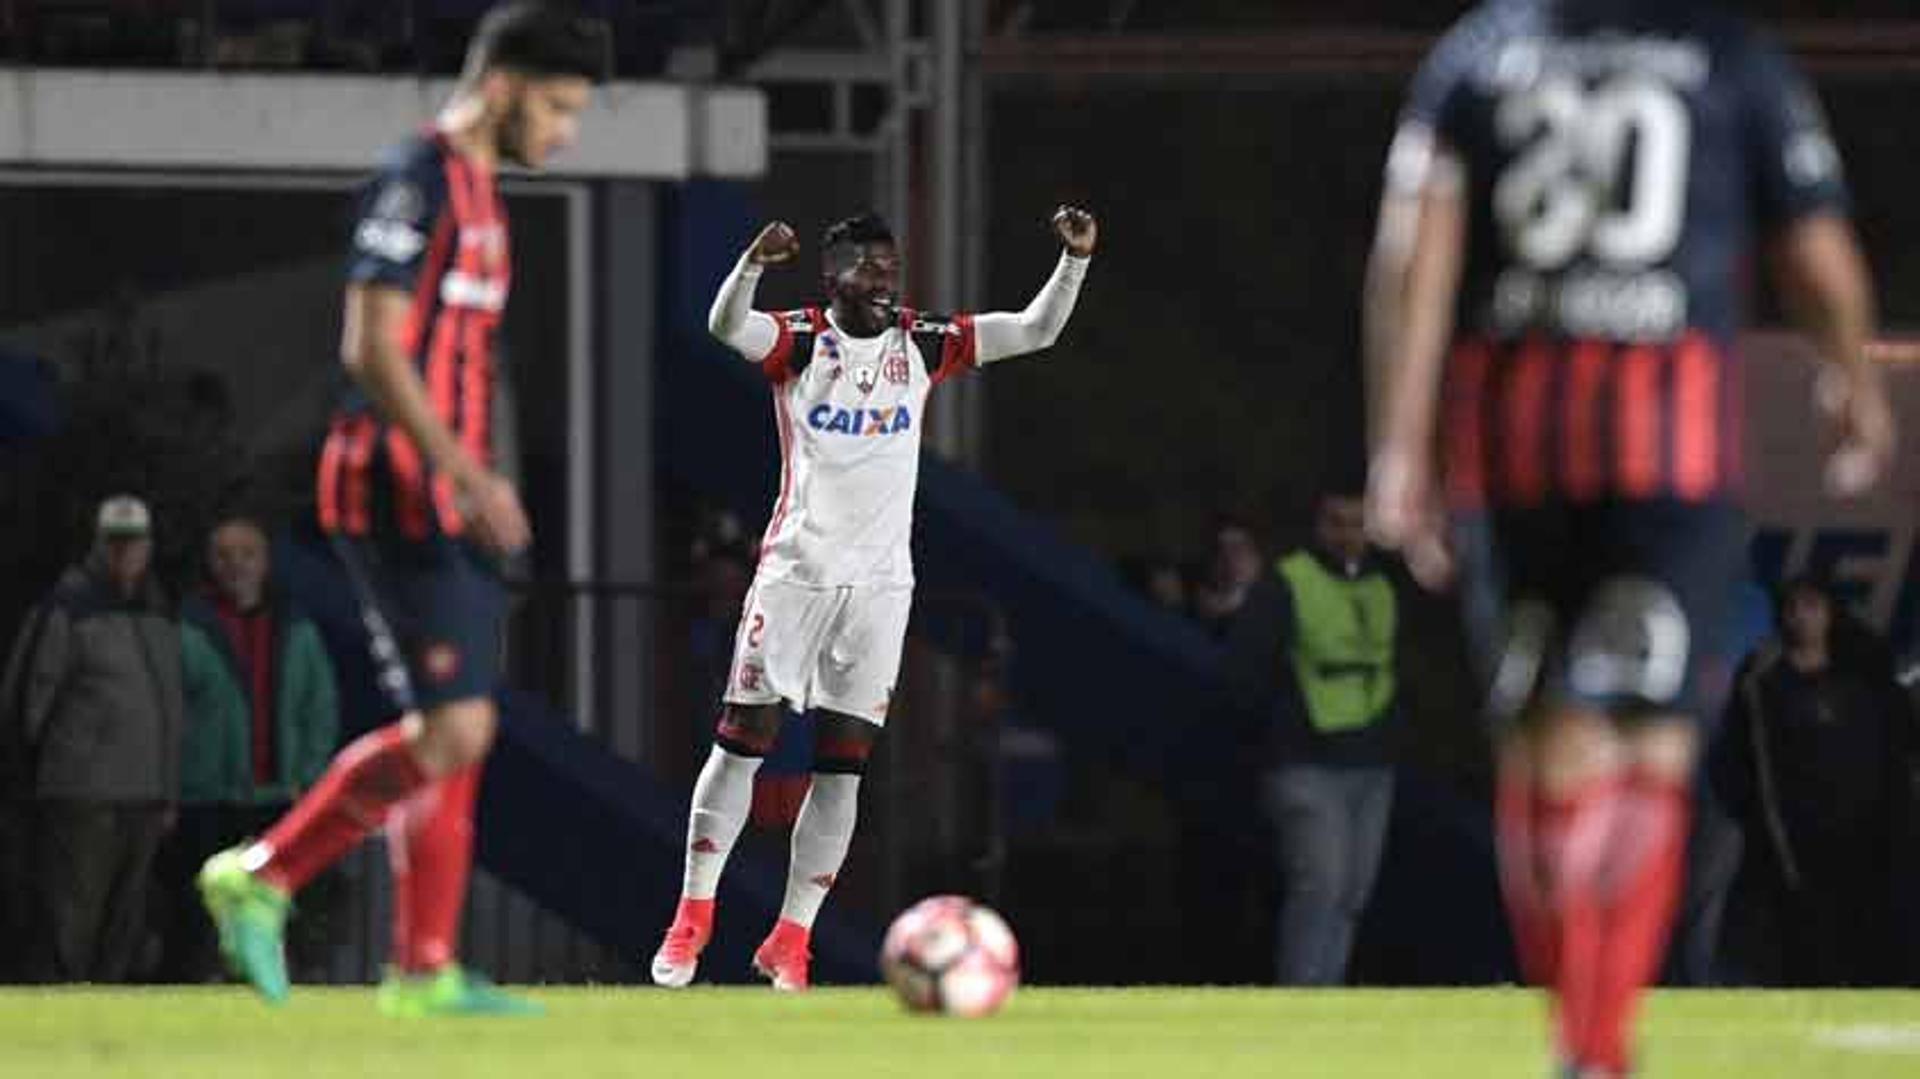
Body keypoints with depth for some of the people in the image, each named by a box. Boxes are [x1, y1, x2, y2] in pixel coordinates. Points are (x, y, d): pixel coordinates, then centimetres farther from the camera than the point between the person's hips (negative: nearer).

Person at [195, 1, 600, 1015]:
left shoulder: (476, 193, 18)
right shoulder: (415, 182, -12)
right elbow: (372, 349, -20)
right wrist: (467, 474, -24)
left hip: (447, 505, 10)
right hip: (398, 494, -10)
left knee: (453, 734, 7)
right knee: (454, 727, -13)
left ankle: (424, 970, 9)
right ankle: (261, 876, -5)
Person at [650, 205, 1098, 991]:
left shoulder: (921, 347, 7)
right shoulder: (799, 342, -2)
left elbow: (1036, 331, 5)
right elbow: (726, 327, -22)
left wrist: (1075, 260, -11)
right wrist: (754, 263, -42)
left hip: (879, 585, 3)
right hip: (795, 572, -3)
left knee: (843, 765, 0)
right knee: (743, 737, -3)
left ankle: (791, 939, 5)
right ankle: (693, 916, 6)